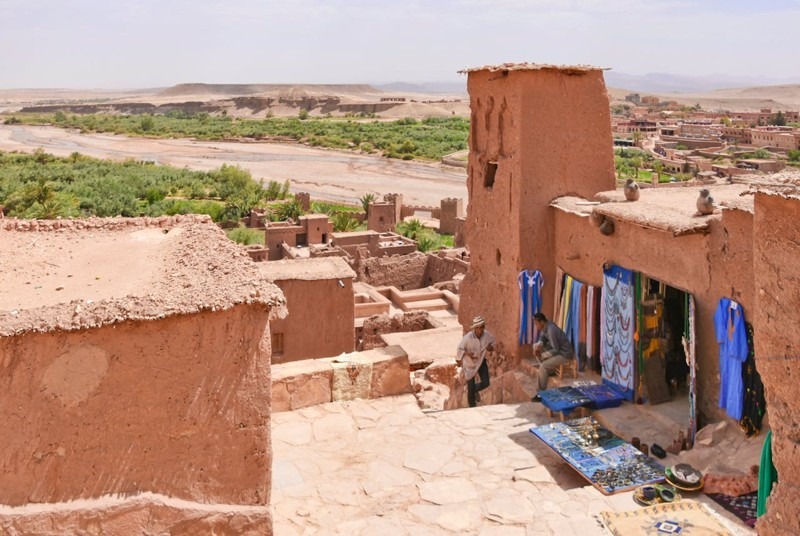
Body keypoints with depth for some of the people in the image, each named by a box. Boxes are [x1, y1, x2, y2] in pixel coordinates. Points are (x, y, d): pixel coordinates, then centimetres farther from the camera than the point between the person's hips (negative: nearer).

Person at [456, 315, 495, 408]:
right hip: (469, 363, -3)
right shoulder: (468, 337, -29)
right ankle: (472, 408, 24)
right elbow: (460, 348, -15)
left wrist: (491, 347, -16)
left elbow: (492, 342, 4)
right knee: (471, 388, 4)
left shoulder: (487, 335, -18)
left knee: (486, 383, -4)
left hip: (481, 361, 4)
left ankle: (475, 390, 32)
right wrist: (467, 353, -31)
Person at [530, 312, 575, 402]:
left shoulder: (551, 330, -29)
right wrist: (539, 346, -9)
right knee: (535, 346, 8)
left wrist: (542, 355, -19)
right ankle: (549, 369, 14)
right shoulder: (546, 326, -2)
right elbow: (542, 338, 12)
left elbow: (556, 350, -26)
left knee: (542, 366, -22)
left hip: (565, 354, -10)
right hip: (557, 348, 10)